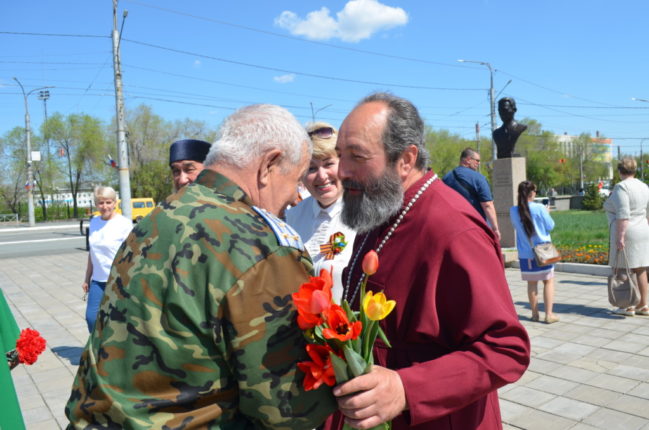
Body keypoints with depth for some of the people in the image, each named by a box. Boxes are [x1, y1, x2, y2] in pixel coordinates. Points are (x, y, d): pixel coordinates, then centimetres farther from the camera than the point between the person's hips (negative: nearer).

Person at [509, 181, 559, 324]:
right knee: (548, 281, 8)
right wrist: (546, 213, 12)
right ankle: (549, 314, 6)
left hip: (525, 254, 3)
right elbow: (550, 226, -5)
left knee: (531, 282, 12)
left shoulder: (513, 211, -4)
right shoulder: (539, 208, -13)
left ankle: (534, 313, 17)